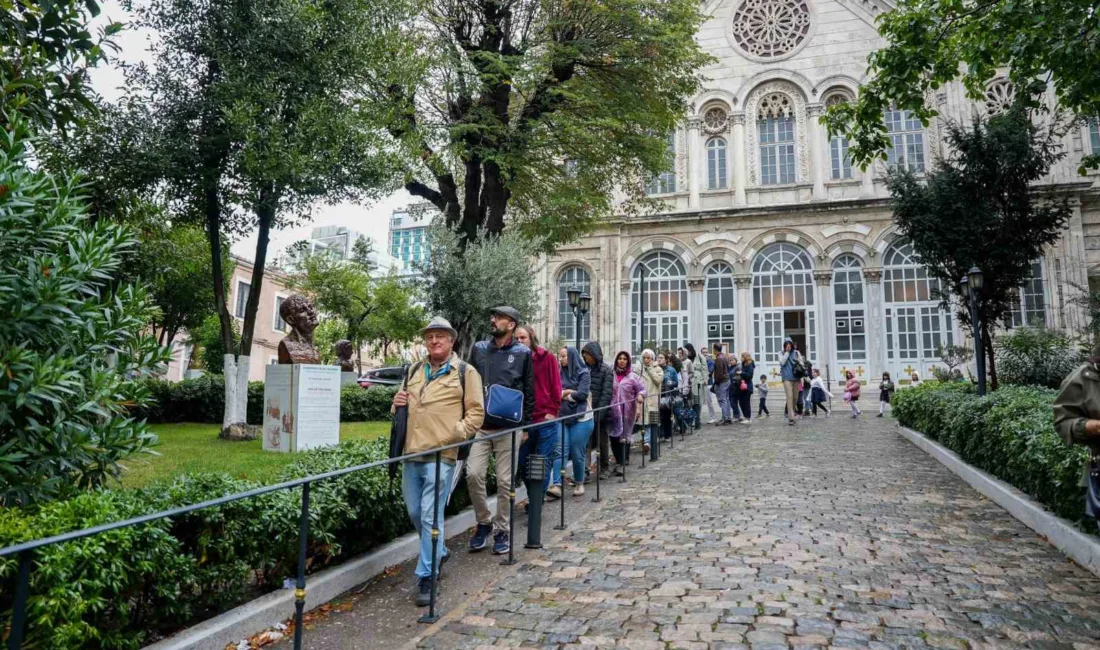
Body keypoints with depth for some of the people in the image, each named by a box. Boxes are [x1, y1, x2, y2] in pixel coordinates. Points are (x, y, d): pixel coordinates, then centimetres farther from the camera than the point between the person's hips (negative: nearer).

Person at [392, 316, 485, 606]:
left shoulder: (465, 372, 0)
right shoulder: (414, 371, 17)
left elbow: (476, 413, -4)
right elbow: (404, 406, 28)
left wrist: (454, 434, -16)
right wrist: (398, 404, 5)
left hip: (440, 455, -6)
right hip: (411, 454, 6)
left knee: (430, 516, -5)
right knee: (415, 513, 16)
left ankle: (427, 577, 6)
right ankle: (438, 552, 39)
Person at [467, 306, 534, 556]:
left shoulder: (523, 353, 0)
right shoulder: (479, 349, 8)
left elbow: (529, 392, 2)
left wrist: (526, 425, -1)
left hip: (509, 427, -2)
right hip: (480, 425, 2)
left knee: (505, 481, 4)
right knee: (473, 474, -6)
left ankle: (501, 530, 20)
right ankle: (484, 522, 17)